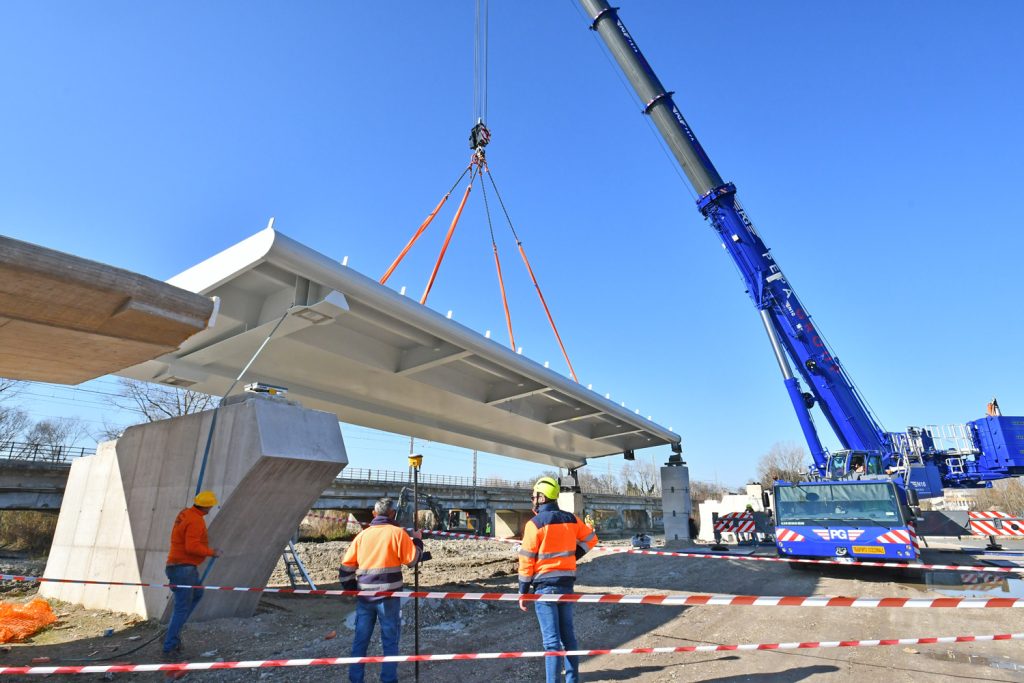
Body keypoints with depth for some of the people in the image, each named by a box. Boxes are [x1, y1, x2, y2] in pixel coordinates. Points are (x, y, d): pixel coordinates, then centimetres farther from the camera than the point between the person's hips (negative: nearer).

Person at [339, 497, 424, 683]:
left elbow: (346, 565, 8)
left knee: (360, 640, 15)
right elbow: (413, 559, -6)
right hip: (388, 596, -4)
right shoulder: (397, 532, -6)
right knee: (390, 641, 8)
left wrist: (350, 588, 19)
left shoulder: (362, 534, 7)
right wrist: (417, 541, 10)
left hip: (364, 595, 4)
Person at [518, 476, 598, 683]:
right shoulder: (571, 519, 2)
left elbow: (526, 559, -11)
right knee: (568, 634, 18)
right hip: (567, 582, 6)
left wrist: (523, 591, -4)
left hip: (545, 585, -5)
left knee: (551, 639, 0)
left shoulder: (535, 523, -14)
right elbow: (591, 539, 13)